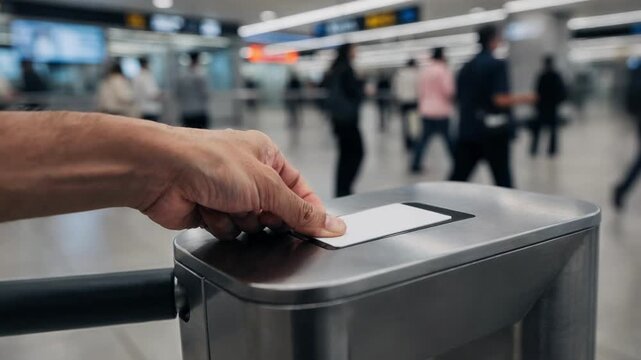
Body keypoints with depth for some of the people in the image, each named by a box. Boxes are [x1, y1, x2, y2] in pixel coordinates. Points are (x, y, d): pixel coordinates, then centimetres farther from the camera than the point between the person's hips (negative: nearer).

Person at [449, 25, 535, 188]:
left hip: (468, 130, 5)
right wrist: (523, 99, -1)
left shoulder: (466, 68, 9)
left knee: (457, 177, 5)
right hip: (494, 131, -5)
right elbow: (501, 99, -16)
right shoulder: (497, 65, -9)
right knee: (503, 178, 6)